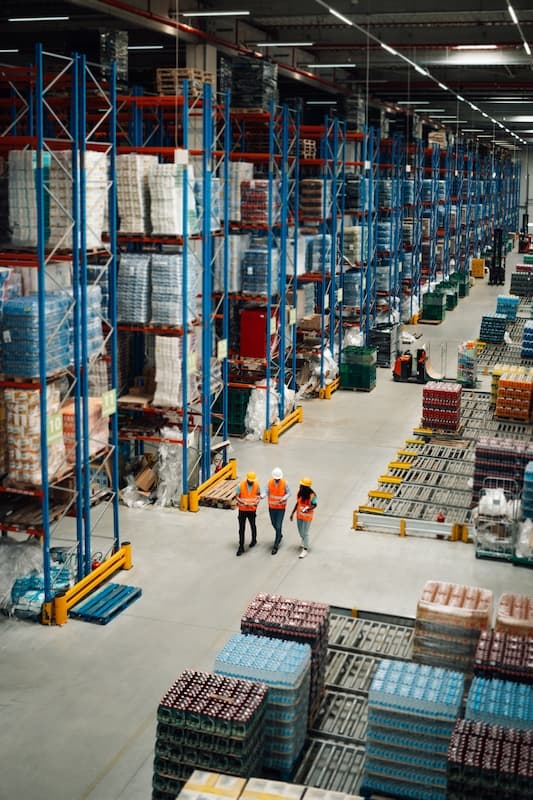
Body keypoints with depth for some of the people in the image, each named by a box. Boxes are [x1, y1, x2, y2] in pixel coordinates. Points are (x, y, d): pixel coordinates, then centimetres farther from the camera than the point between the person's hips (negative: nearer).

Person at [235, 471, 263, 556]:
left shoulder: (257, 485, -7)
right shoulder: (241, 485, -14)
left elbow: (258, 495, 8)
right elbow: (237, 496, -9)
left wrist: (257, 502, -10)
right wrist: (244, 503, -22)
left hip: (252, 509, 1)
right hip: (242, 509, -1)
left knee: (253, 525, 17)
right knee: (241, 528, 1)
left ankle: (254, 540, 45)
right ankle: (241, 547, 8)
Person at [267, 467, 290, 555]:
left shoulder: (284, 483, -15)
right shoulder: (270, 482, -10)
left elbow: (288, 493, -5)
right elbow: (267, 492, -6)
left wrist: (283, 499, -23)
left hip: (281, 507, -3)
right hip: (272, 507, 3)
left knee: (278, 526, -5)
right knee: (274, 524, 18)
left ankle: (276, 546, 4)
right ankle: (280, 535, 50)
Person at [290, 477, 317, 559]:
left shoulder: (312, 495, -23)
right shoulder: (300, 492, -6)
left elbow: (314, 505, -13)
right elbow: (298, 502, 6)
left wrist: (308, 508, -32)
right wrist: (292, 513, 9)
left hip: (307, 516, -6)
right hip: (299, 515, 6)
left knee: (305, 533, -1)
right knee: (300, 532, 20)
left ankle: (305, 550, 11)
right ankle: (305, 543, 47)